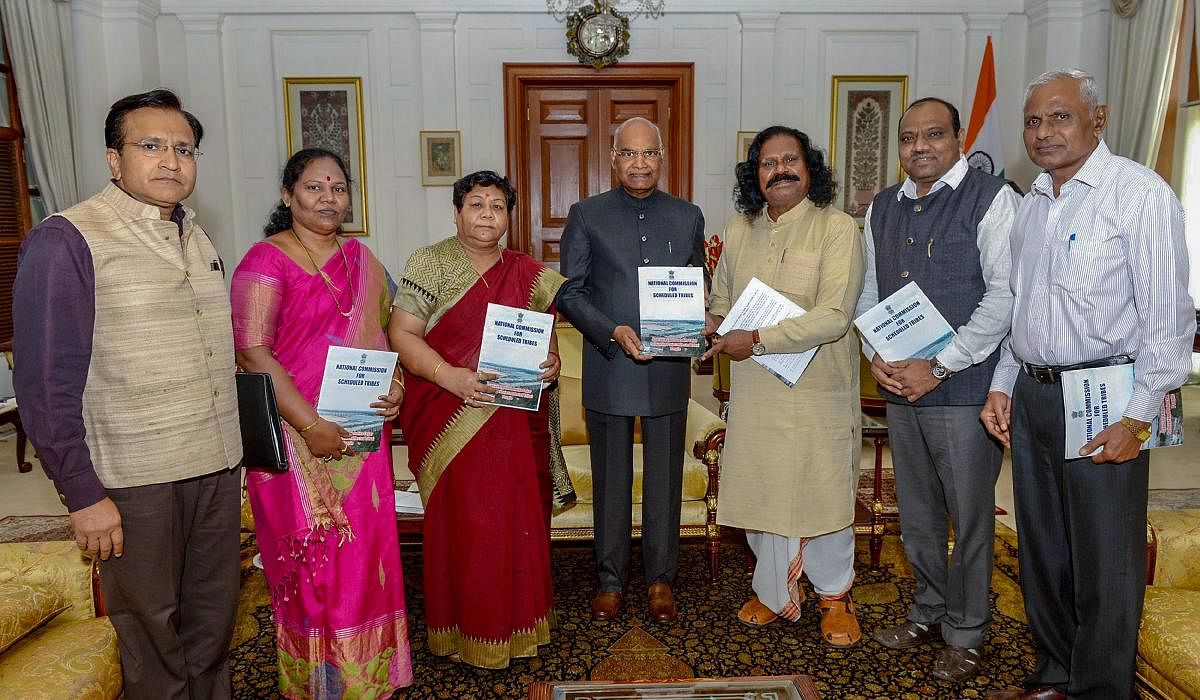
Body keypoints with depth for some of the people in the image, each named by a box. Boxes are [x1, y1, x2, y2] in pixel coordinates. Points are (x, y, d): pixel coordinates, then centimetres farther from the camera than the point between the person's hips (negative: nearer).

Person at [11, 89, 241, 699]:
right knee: (152, 638, 10)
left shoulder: (197, 238, 11)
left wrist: (228, 449, 12)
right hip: (135, 483, -6)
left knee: (214, 623, 18)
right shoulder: (66, 240, -10)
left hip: (217, 468, 6)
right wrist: (82, 493, -14)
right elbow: (45, 381, -13)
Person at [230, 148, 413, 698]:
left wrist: (395, 386, -4)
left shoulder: (361, 260, 11)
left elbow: (386, 333, 16)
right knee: (312, 556, 4)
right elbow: (252, 352, -15)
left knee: (364, 547, 12)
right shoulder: (266, 261, -8)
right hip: (298, 439, -5)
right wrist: (311, 426, -21)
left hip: (362, 436, 5)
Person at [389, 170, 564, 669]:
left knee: (517, 519, 9)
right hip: (451, 421, -4)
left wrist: (552, 361, -5)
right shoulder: (429, 263, -2)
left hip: (515, 423, 4)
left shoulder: (527, 274, 11)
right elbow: (402, 334, -8)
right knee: (463, 523, 2)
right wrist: (452, 377, -21)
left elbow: (545, 333, 17)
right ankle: (463, 631, 19)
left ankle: (516, 620, 27)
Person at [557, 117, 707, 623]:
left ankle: (660, 578, 27)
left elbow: (700, 286, 11)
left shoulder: (688, 216, 8)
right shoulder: (586, 215, 1)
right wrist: (614, 332, -17)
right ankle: (611, 579, 26)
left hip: (669, 370, 2)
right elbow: (569, 292, -3)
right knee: (611, 481, 10)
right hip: (608, 370, -1)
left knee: (665, 480, 11)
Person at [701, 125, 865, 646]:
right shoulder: (737, 232, 9)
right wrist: (712, 325, -4)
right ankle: (774, 593, 33)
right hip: (754, 392, 4)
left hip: (818, 392, -4)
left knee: (823, 495, 8)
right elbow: (720, 302, 19)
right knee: (761, 494, 12)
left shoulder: (837, 228, -7)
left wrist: (758, 340, -20)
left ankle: (834, 595, 33)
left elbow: (833, 317, -17)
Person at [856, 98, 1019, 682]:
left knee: (969, 513, 5)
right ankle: (928, 612, 34)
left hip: (963, 386, -5)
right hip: (898, 386, 6)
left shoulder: (991, 198, -5)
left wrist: (939, 366, -17)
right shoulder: (882, 208, 13)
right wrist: (875, 355, -2)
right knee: (915, 510, 16)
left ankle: (964, 634, 22)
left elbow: (1004, 294, -13)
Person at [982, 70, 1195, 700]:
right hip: (1030, 398, 7)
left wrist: (1138, 417, -16)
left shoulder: (1140, 194, -8)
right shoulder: (1031, 206, 14)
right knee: (1041, 552, 15)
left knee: (1103, 564, 2)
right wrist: (1002, 385, 13)